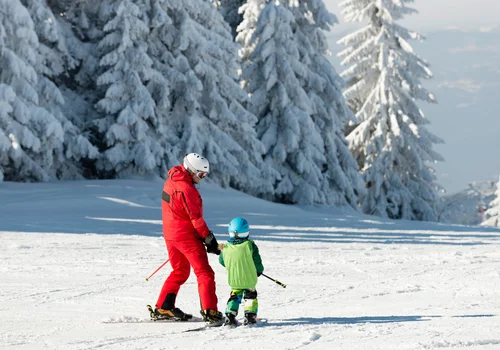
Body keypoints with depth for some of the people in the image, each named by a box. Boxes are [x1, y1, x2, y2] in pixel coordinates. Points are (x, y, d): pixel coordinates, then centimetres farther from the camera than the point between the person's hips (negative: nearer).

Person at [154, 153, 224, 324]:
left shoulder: (172, 180, 7)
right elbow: (196, 218, -20)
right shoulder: (185, 188, -22)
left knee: (180, 271, 22)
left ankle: (163, 308, 23)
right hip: (187, 236, -9)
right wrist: (209, 238, -13)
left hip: (170, 234, 9)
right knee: (204, 273, -5)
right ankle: (209, 311, -13)